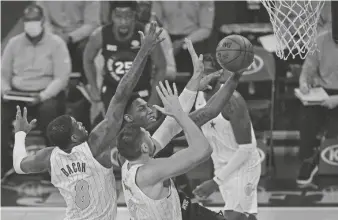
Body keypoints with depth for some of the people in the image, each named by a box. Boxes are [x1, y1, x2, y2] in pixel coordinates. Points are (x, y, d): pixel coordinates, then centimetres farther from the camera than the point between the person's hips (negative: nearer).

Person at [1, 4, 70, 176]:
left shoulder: (56, 43, -1)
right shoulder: (14, 43, 10)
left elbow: (61, 78, -8)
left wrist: (43, 96, -22)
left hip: (46, 93, -3)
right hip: (17, 94, 3)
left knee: (49, 109, -37)